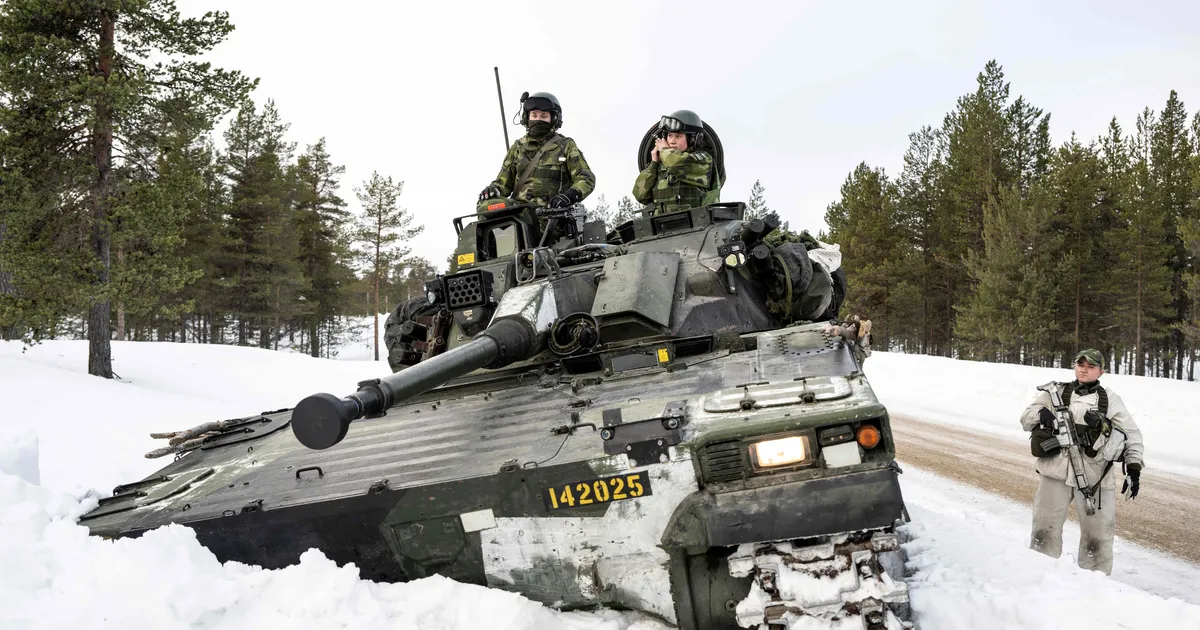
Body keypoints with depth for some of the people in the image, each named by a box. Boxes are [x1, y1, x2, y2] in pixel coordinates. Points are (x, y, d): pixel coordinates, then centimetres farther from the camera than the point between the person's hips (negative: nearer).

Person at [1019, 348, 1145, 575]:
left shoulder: (1111, 399, 8)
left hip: (1095, 476, 0)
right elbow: (1025, 420, 7)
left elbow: (1132, 434, 11)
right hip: (1056, 471, 1)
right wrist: (1040, 414, -15)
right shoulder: (1057, 392, 9)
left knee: (1097, 533, 5)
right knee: (1045, 530, 7)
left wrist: (1134, 468, 1)